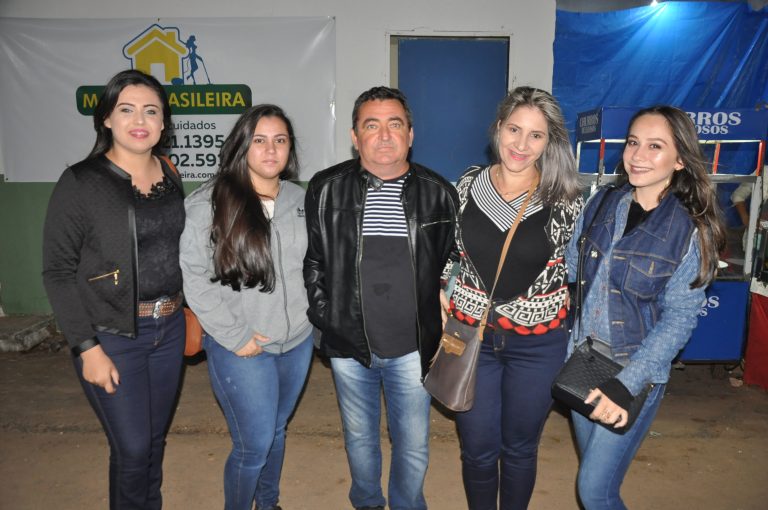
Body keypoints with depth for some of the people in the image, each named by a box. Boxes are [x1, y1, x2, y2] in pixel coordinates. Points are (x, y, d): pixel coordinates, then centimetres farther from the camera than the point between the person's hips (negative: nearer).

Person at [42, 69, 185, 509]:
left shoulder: (171, 178, 4)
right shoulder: (81, 183, -10)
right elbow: (58, 270, -10)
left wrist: (183, 309, 8)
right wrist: (86, 347, -13)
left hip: (169, 327, 5)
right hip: (112, 336, -4)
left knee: (156, 440, 18)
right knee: (132, 449, 4)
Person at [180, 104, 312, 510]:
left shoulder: (299, 199, 3)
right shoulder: (209, 203, -13)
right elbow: (195, 278, -14)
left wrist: (310, 311, 5)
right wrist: (235, 337, -15)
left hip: (297, 341, 5)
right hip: (241, 349, -5)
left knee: (276, 432, 20)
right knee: (254, 445, 1)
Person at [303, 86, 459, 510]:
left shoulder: (438, 193, -3)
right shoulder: (326, 189, -4)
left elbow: (451, 264, 6)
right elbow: (311, 260, 4)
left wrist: (437, 324, 4)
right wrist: (324, 316, 0)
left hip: (412, 347, 0)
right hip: (349, 345, 1)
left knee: (413, 444, 15)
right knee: (359, 438, 21)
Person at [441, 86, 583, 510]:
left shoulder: (565, 197, -9)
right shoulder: (468, 185, -3)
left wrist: (575, 339, 0)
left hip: (538, 343, -1)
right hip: (470, 335, 1)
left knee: (520, 447, 18)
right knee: (477, 449, 14)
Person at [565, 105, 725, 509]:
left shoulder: (691, 230, -11)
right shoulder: (602, 204, -1)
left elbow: (679, 318, -13)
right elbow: (569, 272, 4)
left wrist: (627, 383, -21)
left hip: (637, 371, -4)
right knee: (595, 470, 20)